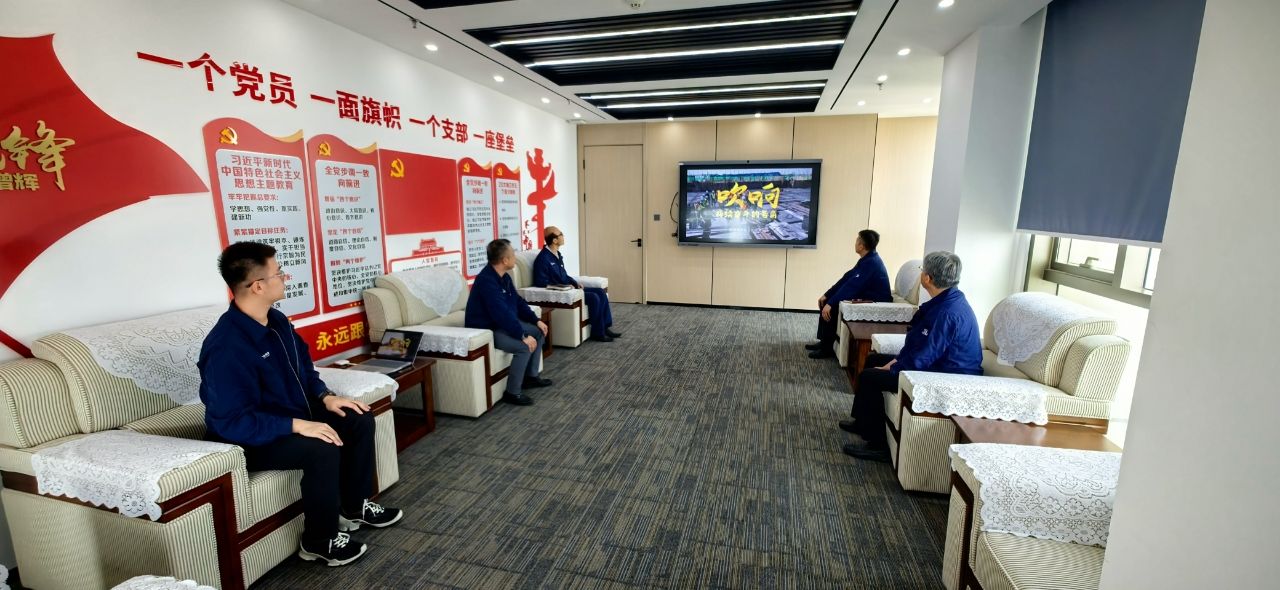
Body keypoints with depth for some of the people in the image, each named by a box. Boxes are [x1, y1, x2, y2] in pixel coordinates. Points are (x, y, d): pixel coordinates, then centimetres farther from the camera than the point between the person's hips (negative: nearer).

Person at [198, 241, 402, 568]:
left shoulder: (276, 320, -1)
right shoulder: (226, 347, -29)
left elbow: (304, 367, 12)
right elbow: (232, 422, -30)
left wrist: (325, 397, -4)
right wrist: (296, 425, -32)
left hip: (293, 415, 9)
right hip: (249, 440, -9)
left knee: (359, 420, 1)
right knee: (322, 448, -31)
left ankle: (355, 507, 17)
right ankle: (319, 541, -7)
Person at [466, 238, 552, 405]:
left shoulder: (504, 277, 4)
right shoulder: (487, 280, -27)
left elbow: (518, 302, 13)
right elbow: (502, 313, -33)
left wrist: (536, 320, 2)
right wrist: (523, 336, -31)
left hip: (503, 323, 11)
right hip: (485, 329, -10)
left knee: (539, 332, 10)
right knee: (525, 346, -27)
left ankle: (531, 376, 19)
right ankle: (512, 392, -12)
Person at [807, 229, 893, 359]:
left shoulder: (871, 263, -23)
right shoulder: (867, 259, 8)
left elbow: (852, 286, -28)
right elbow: (847, 278, 9)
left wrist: (830, 303, -27)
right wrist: (826, 295, 6)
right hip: (867, 297, 10)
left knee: (832, 307, -20)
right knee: (827, 301, 4)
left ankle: (827, 348, -7)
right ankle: (823, 341, 9)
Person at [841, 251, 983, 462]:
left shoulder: (946, 313, -28)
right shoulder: (949, 300, 5)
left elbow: (921, 358, -27)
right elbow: (918, 342, 12)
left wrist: (891, 369, -12)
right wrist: (897, 359, 4)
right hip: (939, 364, 11)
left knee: (869, 376, -14)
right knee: (873, 360, 16)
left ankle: (877, 444, -3)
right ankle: (863, 422, 27)